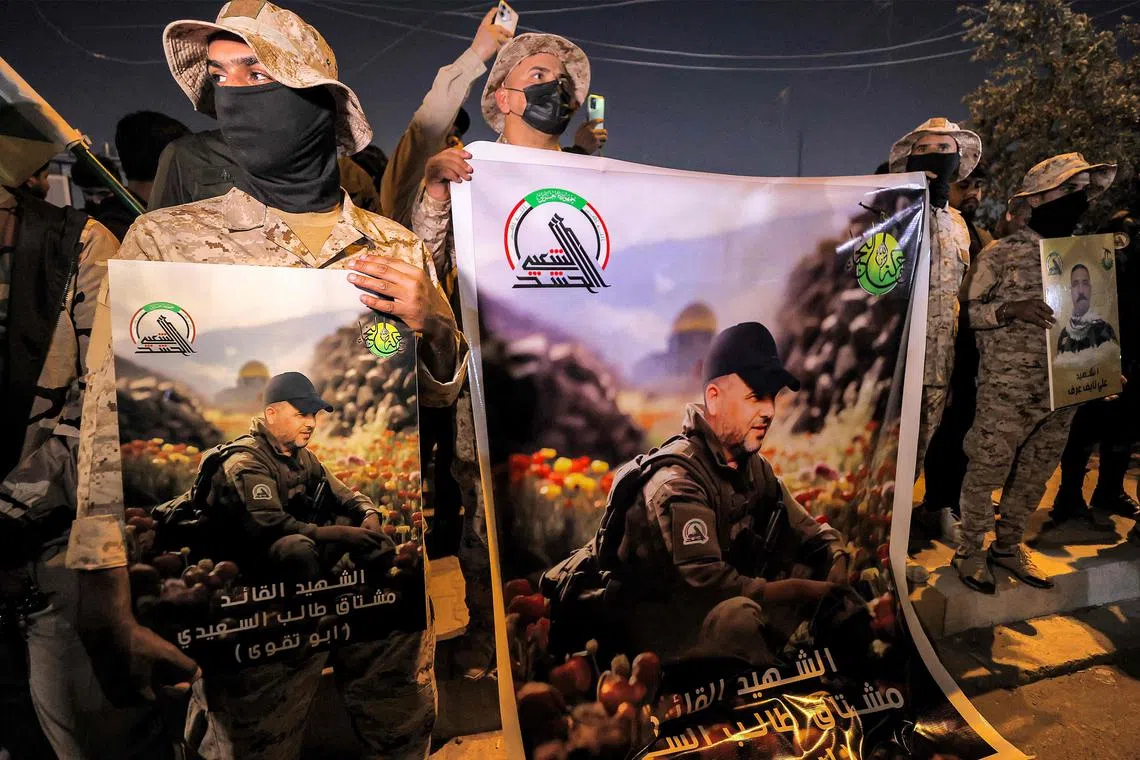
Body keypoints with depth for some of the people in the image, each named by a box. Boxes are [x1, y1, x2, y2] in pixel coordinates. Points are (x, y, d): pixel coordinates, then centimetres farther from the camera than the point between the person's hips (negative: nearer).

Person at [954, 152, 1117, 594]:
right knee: (987, 470, 2)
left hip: (1063, 389, 6)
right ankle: (970, 549, 18)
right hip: (1008, 390, -6)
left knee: (1035, 473, 15)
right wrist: (1011, 310, -22)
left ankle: (1009, 545, 31)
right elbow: (967, 309, -5)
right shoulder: (1003, 254, -7)